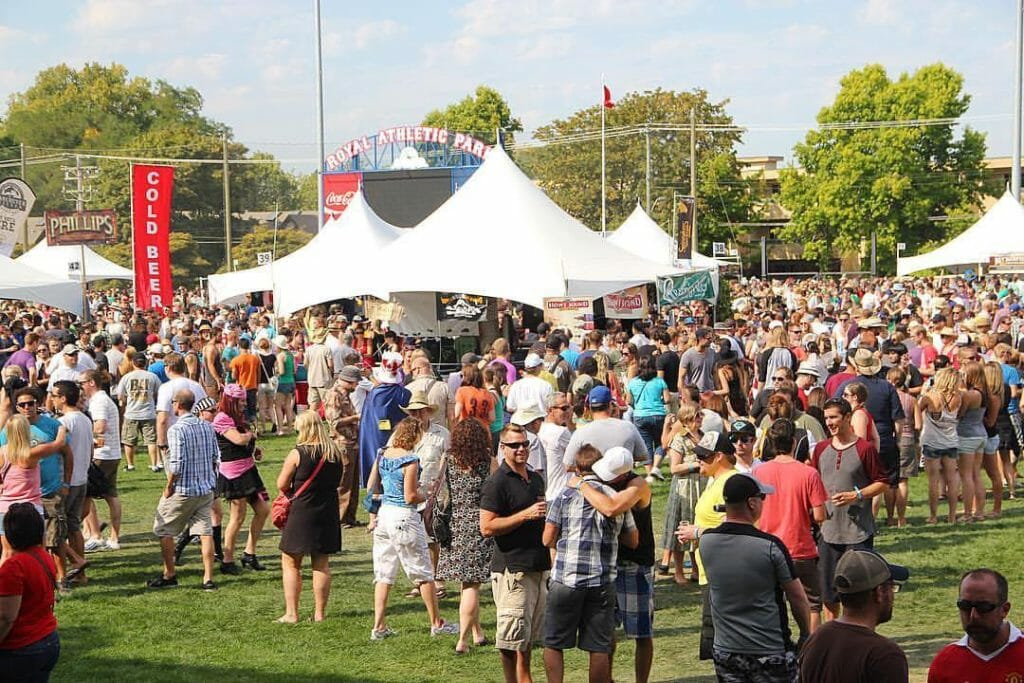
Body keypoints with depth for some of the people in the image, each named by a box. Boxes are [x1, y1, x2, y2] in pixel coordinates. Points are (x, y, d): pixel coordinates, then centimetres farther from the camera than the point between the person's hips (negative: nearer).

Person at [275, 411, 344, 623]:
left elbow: (282, 485, -8)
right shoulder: (336, 454, 3)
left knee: (291, 564, 6)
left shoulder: (297, 454, -13)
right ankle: (320, 612, 13)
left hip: (302, 513, -5)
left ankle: (291, 613, 4)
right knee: (321, 564, 11)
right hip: (328, 514, 5)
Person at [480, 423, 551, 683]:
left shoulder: (535, 478, 15)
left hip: (538, 566, 8)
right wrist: (526, 515, -21)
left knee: (528, 637, 16)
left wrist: (545, 514, 10)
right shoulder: (496, 483, -11)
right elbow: (487, 527, -18)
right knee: (512, 638, -4)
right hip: (511, 569, -8)